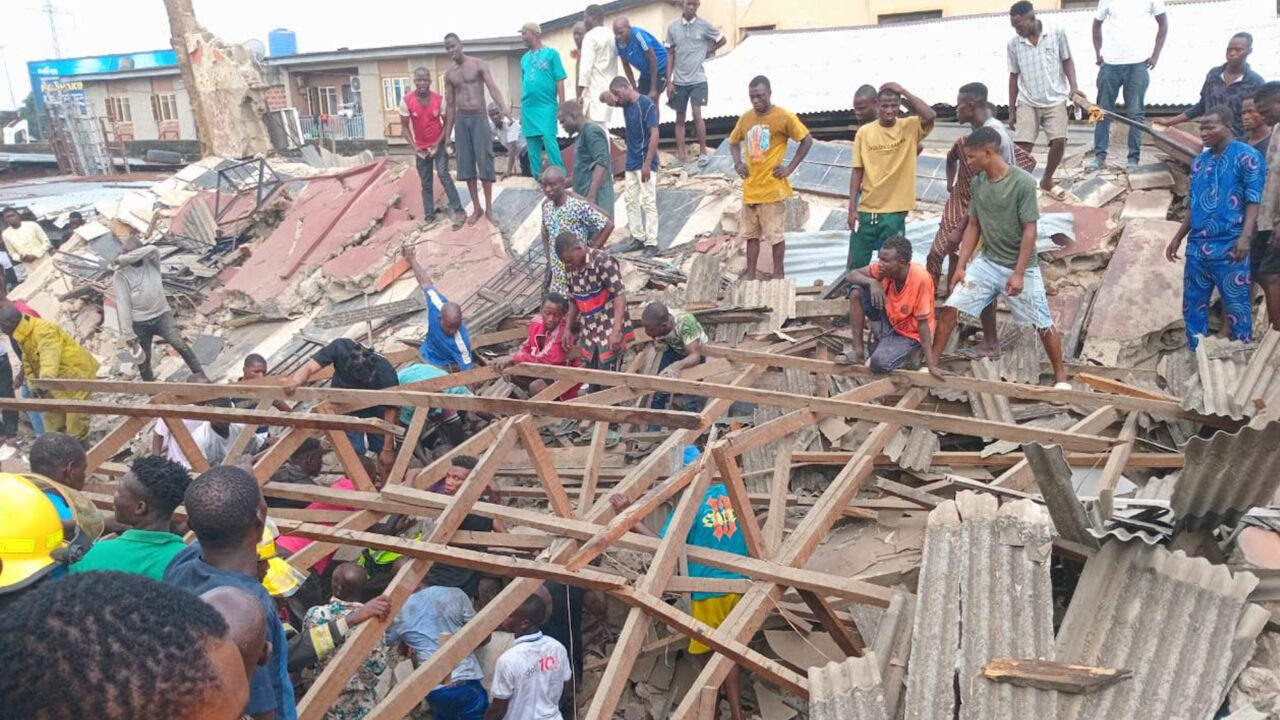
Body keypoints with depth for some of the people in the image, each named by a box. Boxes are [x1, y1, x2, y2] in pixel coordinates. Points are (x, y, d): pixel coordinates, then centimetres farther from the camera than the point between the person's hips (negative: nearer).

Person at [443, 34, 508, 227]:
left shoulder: (479, 64, -1)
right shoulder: (449, 75, 11)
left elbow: (493, 88, -12)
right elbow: (450, 105, 15)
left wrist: (504, 110, -30)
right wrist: (447, 135, 12)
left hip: (480, 117, -4)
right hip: (461, 119, 4)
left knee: (485, 162, -6)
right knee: (466, 165, 2)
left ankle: (489, 208, 2)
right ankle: (476, 208, 12)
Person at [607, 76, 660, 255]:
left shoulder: (646, 104, -15)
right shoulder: (626, 104, 8)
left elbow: (654, 135, -20)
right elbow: (607, 98, 31)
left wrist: (647, 163, -23)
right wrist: (609, 97, 8)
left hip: (645, 163, -9)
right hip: (631, 163, 9)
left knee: (648, 203, -7)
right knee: (631, 201, 11)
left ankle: (651, 244, -6)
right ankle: (638, 238, 20)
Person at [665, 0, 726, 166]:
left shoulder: (704, 25, -4)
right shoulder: (672, 27, 1)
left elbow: (723, 40, 12)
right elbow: (670, 55, 5)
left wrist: (707, 52, 4)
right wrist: (668, 81, 0)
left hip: (697, 79, -2)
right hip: (679, 81, 3)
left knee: (697, 115, -12)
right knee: (680, 119, 6)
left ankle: (703, 152, 0)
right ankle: (680, 156, 11)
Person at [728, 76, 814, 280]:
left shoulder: (784, 117, -9)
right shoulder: (745, 118, 6)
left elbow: (807, 140, -4)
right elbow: (733, 142, 22)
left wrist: (790, 168, -8)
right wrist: (738, 163, 5)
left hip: (773, 188, -5)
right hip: (750, 187, 5)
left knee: (775, 235, 3)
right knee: (751, 234, 11)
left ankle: (778, 274, 17)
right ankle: (750, 276, 18)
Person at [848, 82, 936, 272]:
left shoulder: (910, 127, -1)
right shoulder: (864, 132, -1)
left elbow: (930, 115, -23)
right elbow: (857, 171, 1)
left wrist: (903, 91, -17)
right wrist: (852, 208, -3)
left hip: (895, 210, -1)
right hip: (866, 209, 1)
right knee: (856, 263, 9)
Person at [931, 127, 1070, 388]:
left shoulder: (1023, 182, -18)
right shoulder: (978, 182, 0)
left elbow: (1029, 230, -17)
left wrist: (1018, 274, -20)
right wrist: (960, 266, 2)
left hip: (1020, 268, -5)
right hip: (986, 262, 5)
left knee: (1043, 324, 6)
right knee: (950, 309, -4)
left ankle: (1061, 377, 23)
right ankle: (931, 364, 7)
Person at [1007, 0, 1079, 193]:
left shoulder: (1057, 33, -7)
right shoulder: (1014, 43, -2)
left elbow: (1067, 60, 4)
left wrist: (1073, 87, -13)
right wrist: (1012, 111, 8)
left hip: (1055, 100, -1)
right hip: (1027, 103, 1)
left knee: (1059, 141, -14)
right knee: (1022, 146, -12)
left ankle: (1047, 178, 11)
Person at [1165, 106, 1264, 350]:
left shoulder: (1246, 156, -5)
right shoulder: (1200, 160, 13)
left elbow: (1254, 200, -10)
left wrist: (1245, 236, -22)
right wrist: (1178, 237, 18)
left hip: (1229, 247, -6)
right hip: (1197, 246, 6)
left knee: (1236, 306, 1)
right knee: (1193, 304, 11)